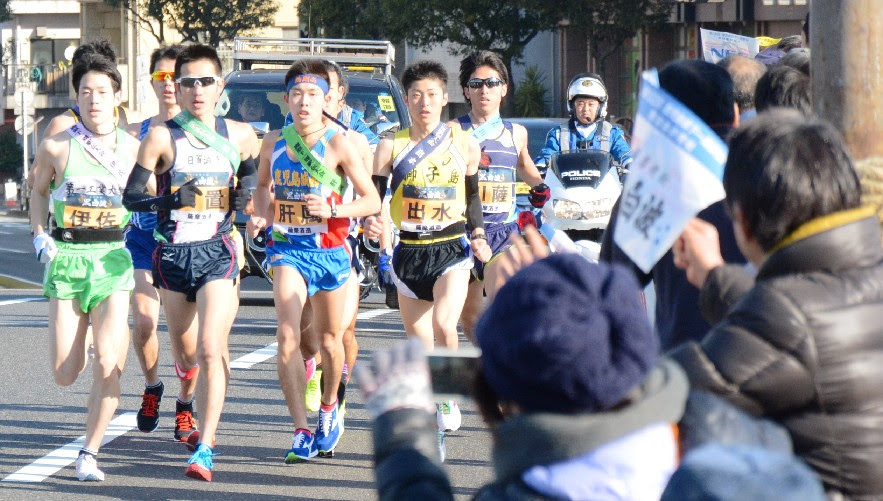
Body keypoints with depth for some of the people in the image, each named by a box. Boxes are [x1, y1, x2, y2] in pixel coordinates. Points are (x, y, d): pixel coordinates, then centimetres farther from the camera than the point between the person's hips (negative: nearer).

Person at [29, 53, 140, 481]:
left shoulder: (133, 149, 1)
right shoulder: (56, 147, -2)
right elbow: (39, 190, 16)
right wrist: (39, 236, 3)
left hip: (112, 258, 0)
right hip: (65, 257, 0)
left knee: (108, 365, -15)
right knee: (65, 375, 0)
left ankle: (89, 454, -1)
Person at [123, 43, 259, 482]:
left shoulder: (241, 136, 4)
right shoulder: (161, 137, -3)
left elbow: (251, 174, 23)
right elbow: (132, 196, -5)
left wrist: (246, 196, 1)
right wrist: (170, 200, -23)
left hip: (218, 252, -1)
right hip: (173, 252, 1)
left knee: (210, 350, -16)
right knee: (186, 351, 14)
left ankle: (205, 449, -16)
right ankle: (205, 425, 40)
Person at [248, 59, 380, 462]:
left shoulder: (338, 145, -9)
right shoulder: (274, 142, 1)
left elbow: (372, 201, -7)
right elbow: (262, 185, 21)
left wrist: (333, 209, -23)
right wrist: (259, 215, 1)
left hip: (330, 251, -1)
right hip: (287, 249, 1)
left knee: (329, 341, 13)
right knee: (287, 336, -18)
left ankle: (329, 407, 43)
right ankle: (301, 432, -17)